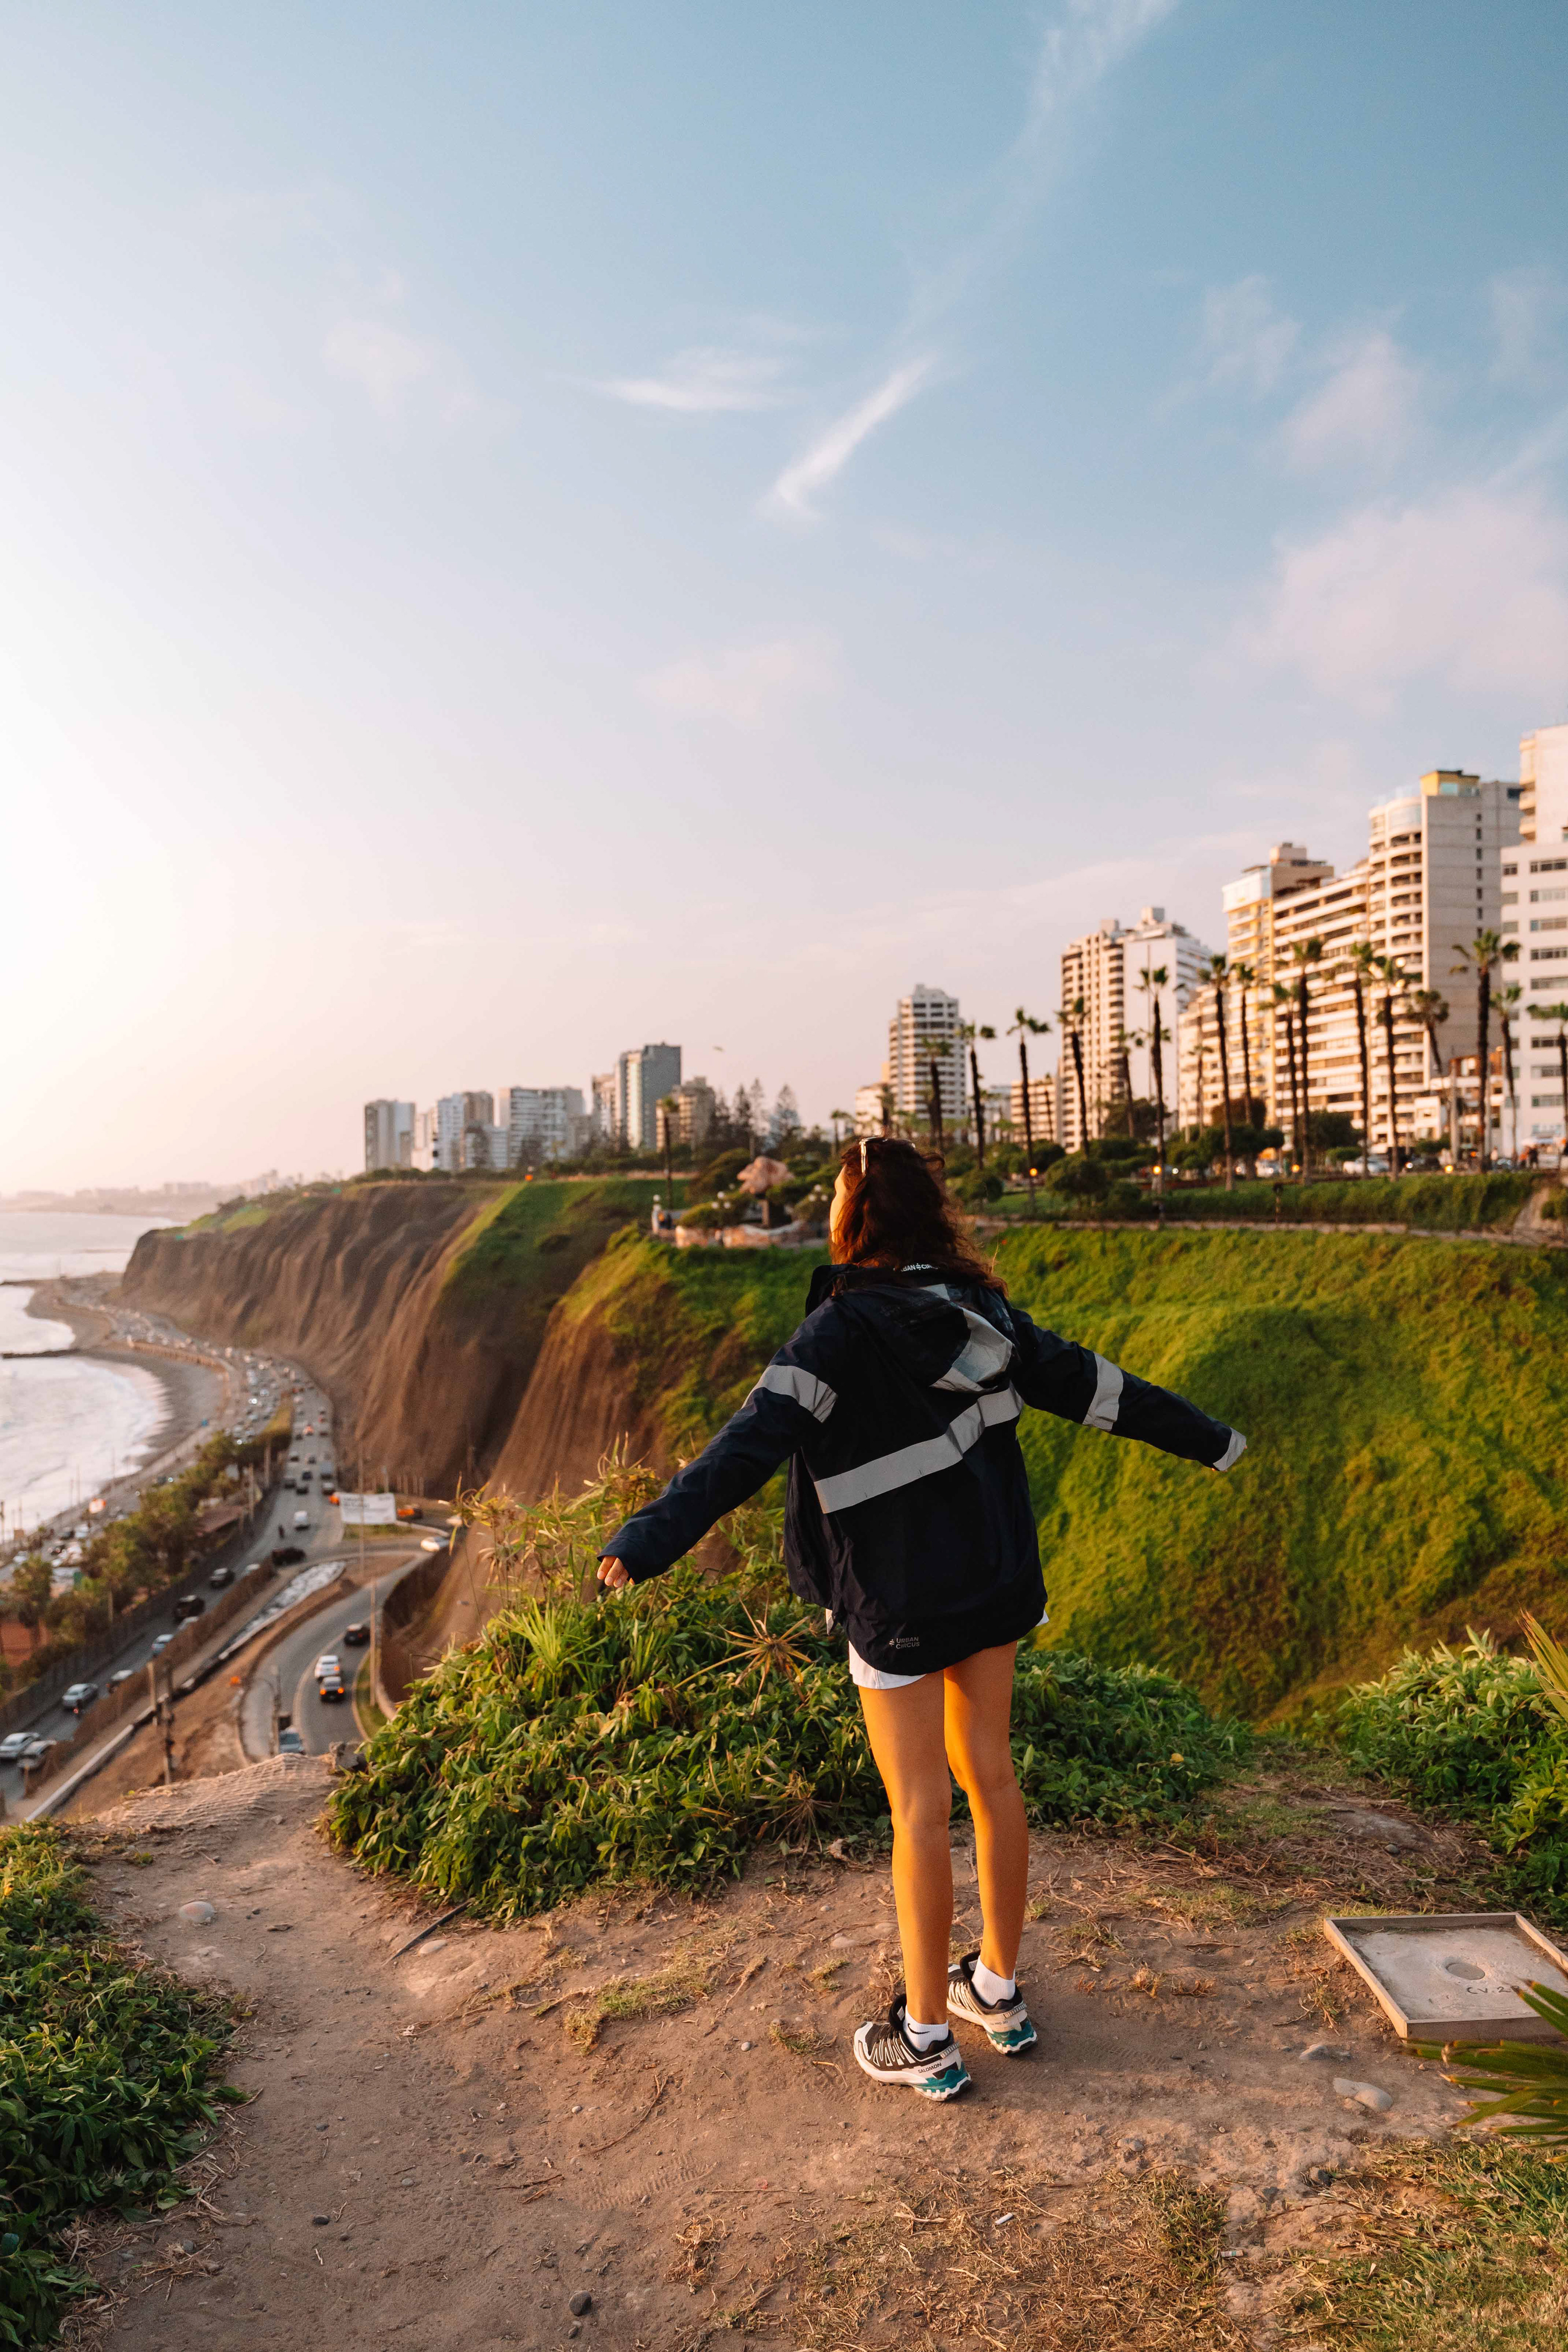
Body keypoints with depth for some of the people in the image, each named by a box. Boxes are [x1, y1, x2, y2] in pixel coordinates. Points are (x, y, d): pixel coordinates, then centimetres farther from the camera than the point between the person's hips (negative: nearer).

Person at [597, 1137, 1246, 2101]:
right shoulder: (982, 1314, 1)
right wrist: (1208, 1439, 21)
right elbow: (1093, 1386, 8)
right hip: (992, 1582, 7)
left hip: (897, 1600, -6)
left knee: (920, 1808, 4)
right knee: (990, 1775, 17)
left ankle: (927, 2037, 19)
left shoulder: (843, 1333, -20)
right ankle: (1000, 1989, 34)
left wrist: (651, 1539, -37)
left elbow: (754, 1442, -31)